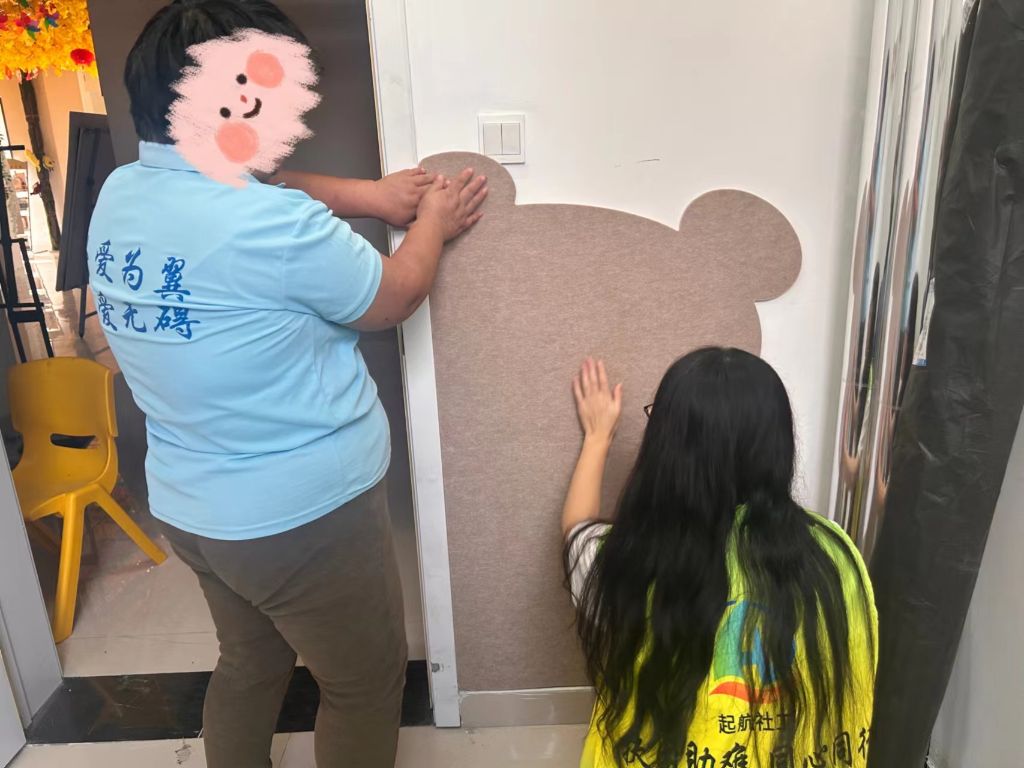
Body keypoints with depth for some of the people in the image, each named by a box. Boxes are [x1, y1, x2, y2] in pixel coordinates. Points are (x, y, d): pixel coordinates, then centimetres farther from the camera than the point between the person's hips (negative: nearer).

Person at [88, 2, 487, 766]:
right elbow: (395, 298, -11)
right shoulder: (277, 225, -27)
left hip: (188, 504, 8)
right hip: (302, 514, -8)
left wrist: (368, 194, 9)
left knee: (250, 662, 30)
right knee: (366, 686, 17)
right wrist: (433, 224, 8)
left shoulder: (119, 195, -2)